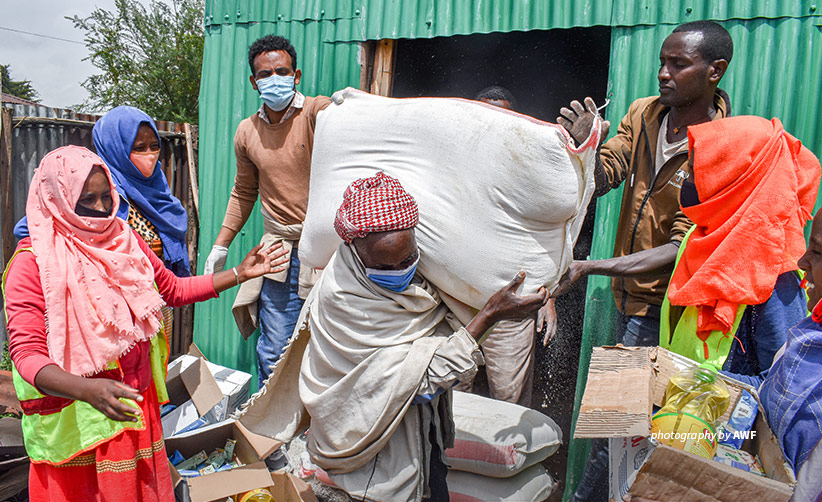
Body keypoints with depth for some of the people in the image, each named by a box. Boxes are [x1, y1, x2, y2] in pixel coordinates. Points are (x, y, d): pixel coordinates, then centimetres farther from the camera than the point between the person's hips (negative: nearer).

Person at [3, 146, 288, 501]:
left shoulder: (126, 241, 5)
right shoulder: (33, 263, -14)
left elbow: (175, 290, 17)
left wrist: (239, 274, 12)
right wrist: (86, 388, -39)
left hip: (135, 400, 5)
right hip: (75, 413, -5)